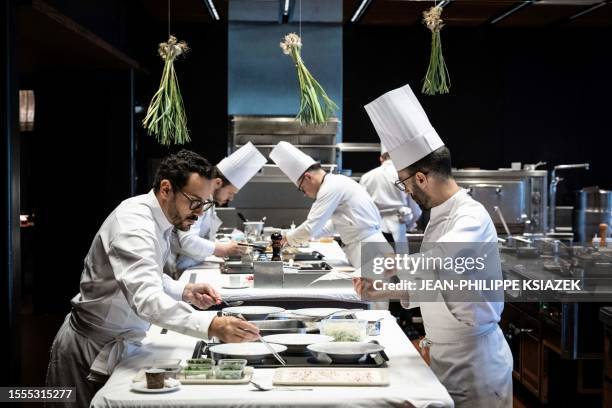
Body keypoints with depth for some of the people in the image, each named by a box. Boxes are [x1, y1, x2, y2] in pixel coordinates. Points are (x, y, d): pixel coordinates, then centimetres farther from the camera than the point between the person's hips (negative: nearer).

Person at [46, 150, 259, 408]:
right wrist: (211, 326, -52)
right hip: (92, 351, -9)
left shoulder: (157, 219, 2)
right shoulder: (134, 224, -27)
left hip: (121, 344, 9)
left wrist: (184, 291, -2)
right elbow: (146, 300, -42)